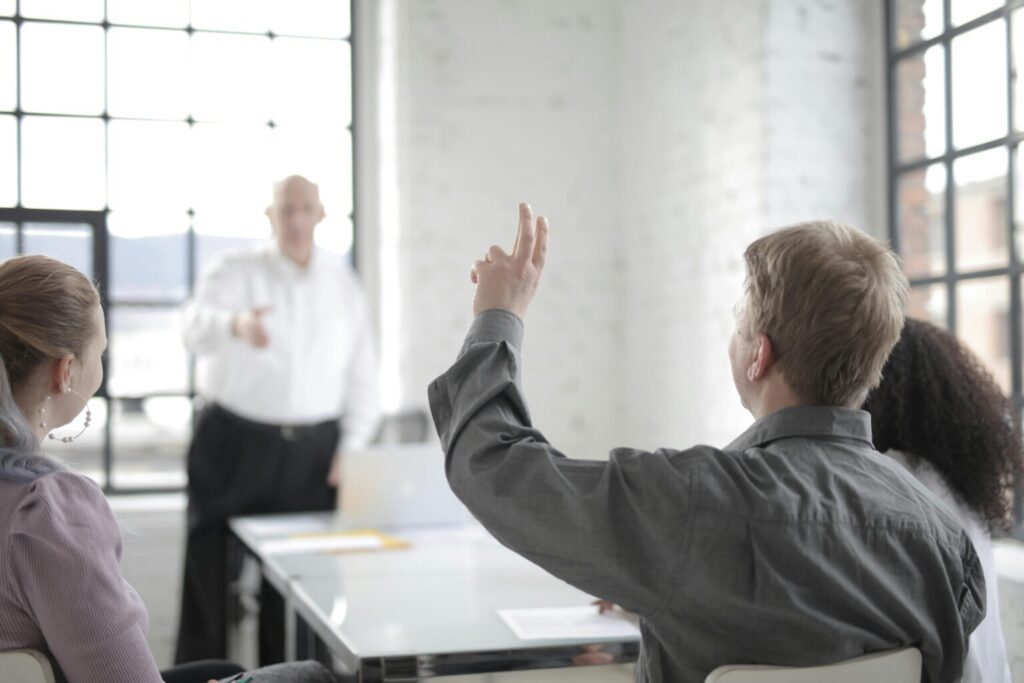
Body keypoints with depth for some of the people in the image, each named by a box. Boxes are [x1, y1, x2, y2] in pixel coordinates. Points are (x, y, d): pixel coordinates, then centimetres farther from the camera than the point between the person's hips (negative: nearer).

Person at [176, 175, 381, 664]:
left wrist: (353, 448, 0)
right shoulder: (235, 271, -3)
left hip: (314, 452, 2)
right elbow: (197, 329, -23)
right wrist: (236, 324, -46)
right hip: (235, 444, -2)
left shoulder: (343, 283, 7)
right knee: (209, 570, 1)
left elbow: (363, 372, 11)